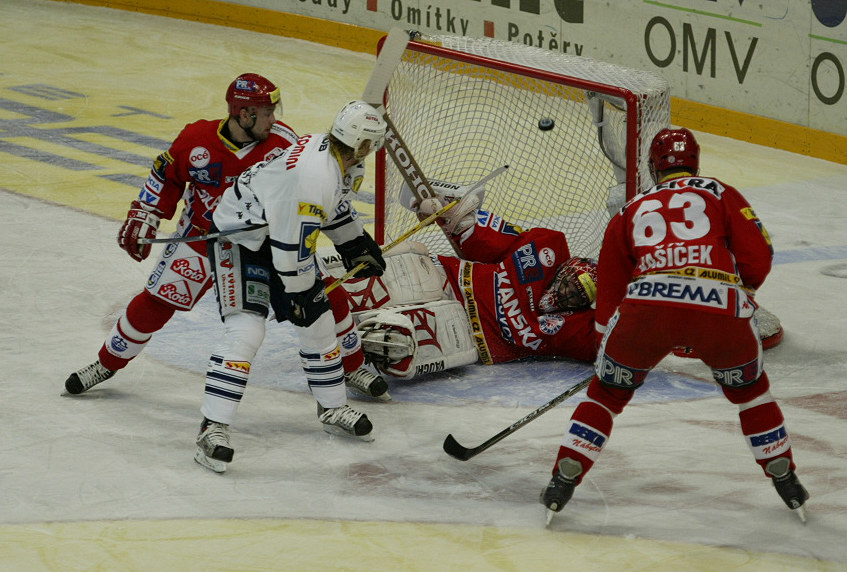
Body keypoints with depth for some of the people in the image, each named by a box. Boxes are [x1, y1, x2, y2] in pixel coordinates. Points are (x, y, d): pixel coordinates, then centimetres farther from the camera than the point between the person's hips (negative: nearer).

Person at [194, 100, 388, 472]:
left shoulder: (343, 162, -5)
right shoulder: (313, 177, -36)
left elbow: (336, 204, 19)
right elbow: (291, 249, -30)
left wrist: (356, 245, 18)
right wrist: (300, 294, -18)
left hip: (283, 234, 10)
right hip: (238, 236, -10)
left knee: (318, 323, 14)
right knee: (246, 330, -22)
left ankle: (333, 409, 31)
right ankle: (213, 429, -20)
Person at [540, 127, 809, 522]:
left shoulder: (630, 212, 28)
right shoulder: (721, 194, 23)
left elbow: (610, 293, 28)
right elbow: (757, 258, 12)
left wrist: (606, 342, 40)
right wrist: (743, 295, 32)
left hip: (646, 302, 0)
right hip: (720, 306, 0)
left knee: (607, 392, 22)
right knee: (748, 388, 27)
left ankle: (564, 480, 12)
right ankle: (786, 481, 28)